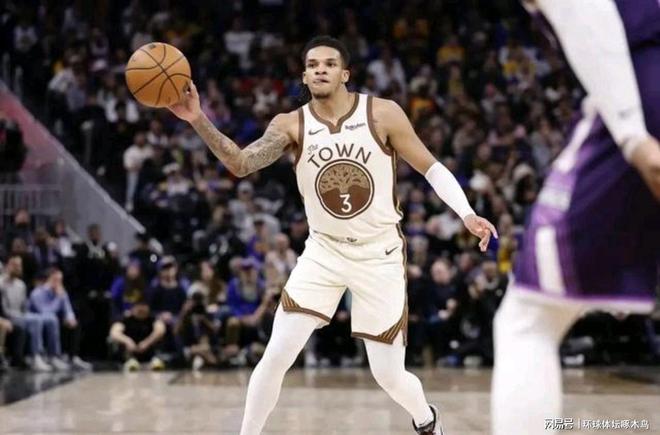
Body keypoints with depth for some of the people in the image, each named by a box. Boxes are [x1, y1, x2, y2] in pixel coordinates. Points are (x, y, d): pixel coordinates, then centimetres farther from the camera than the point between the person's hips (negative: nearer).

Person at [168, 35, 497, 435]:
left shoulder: (383, 114, -12)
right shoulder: (291, 125, -9)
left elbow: (431, 167, -5)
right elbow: (241, 164, -23)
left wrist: (467, 214, -19)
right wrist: (199, 120, -38)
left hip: (379, 256, -1)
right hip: (323, 253, 2)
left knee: (389, 374, 3)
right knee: (275, 357, -9)